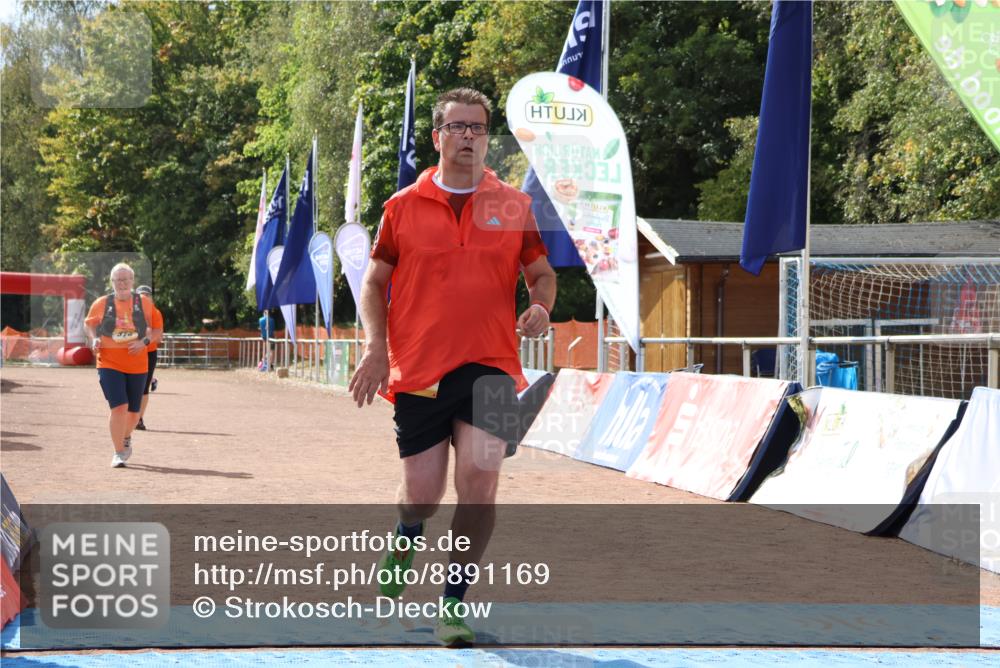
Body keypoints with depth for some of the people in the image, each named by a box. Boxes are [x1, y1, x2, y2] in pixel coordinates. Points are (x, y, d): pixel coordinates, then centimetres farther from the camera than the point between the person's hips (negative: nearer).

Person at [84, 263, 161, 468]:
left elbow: (157, 331, 5)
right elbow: (89, 324, 16)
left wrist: (145, 341, -14)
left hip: (137, 365, 2)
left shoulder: (145, 303, 1)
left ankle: (126, 438, 43)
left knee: (134, 410, 12)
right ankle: (118, 453, -6)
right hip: (109, 364, -2)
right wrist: (94, 339, -4)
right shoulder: (101, 304, 0)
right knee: (119, 406, -16)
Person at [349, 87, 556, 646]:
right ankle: (406, 539, 40)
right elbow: (375, 282, 11)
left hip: (489, 365, 0)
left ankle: (454, 606, 0)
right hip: (418, 369, 0)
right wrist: (376, 347, -3)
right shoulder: (402, 207, 6)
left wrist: (540, 308, -7)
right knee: (423, 492, 1)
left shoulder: (515, 205, 7)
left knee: (480, 477, -16)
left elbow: (542, 272, 16)